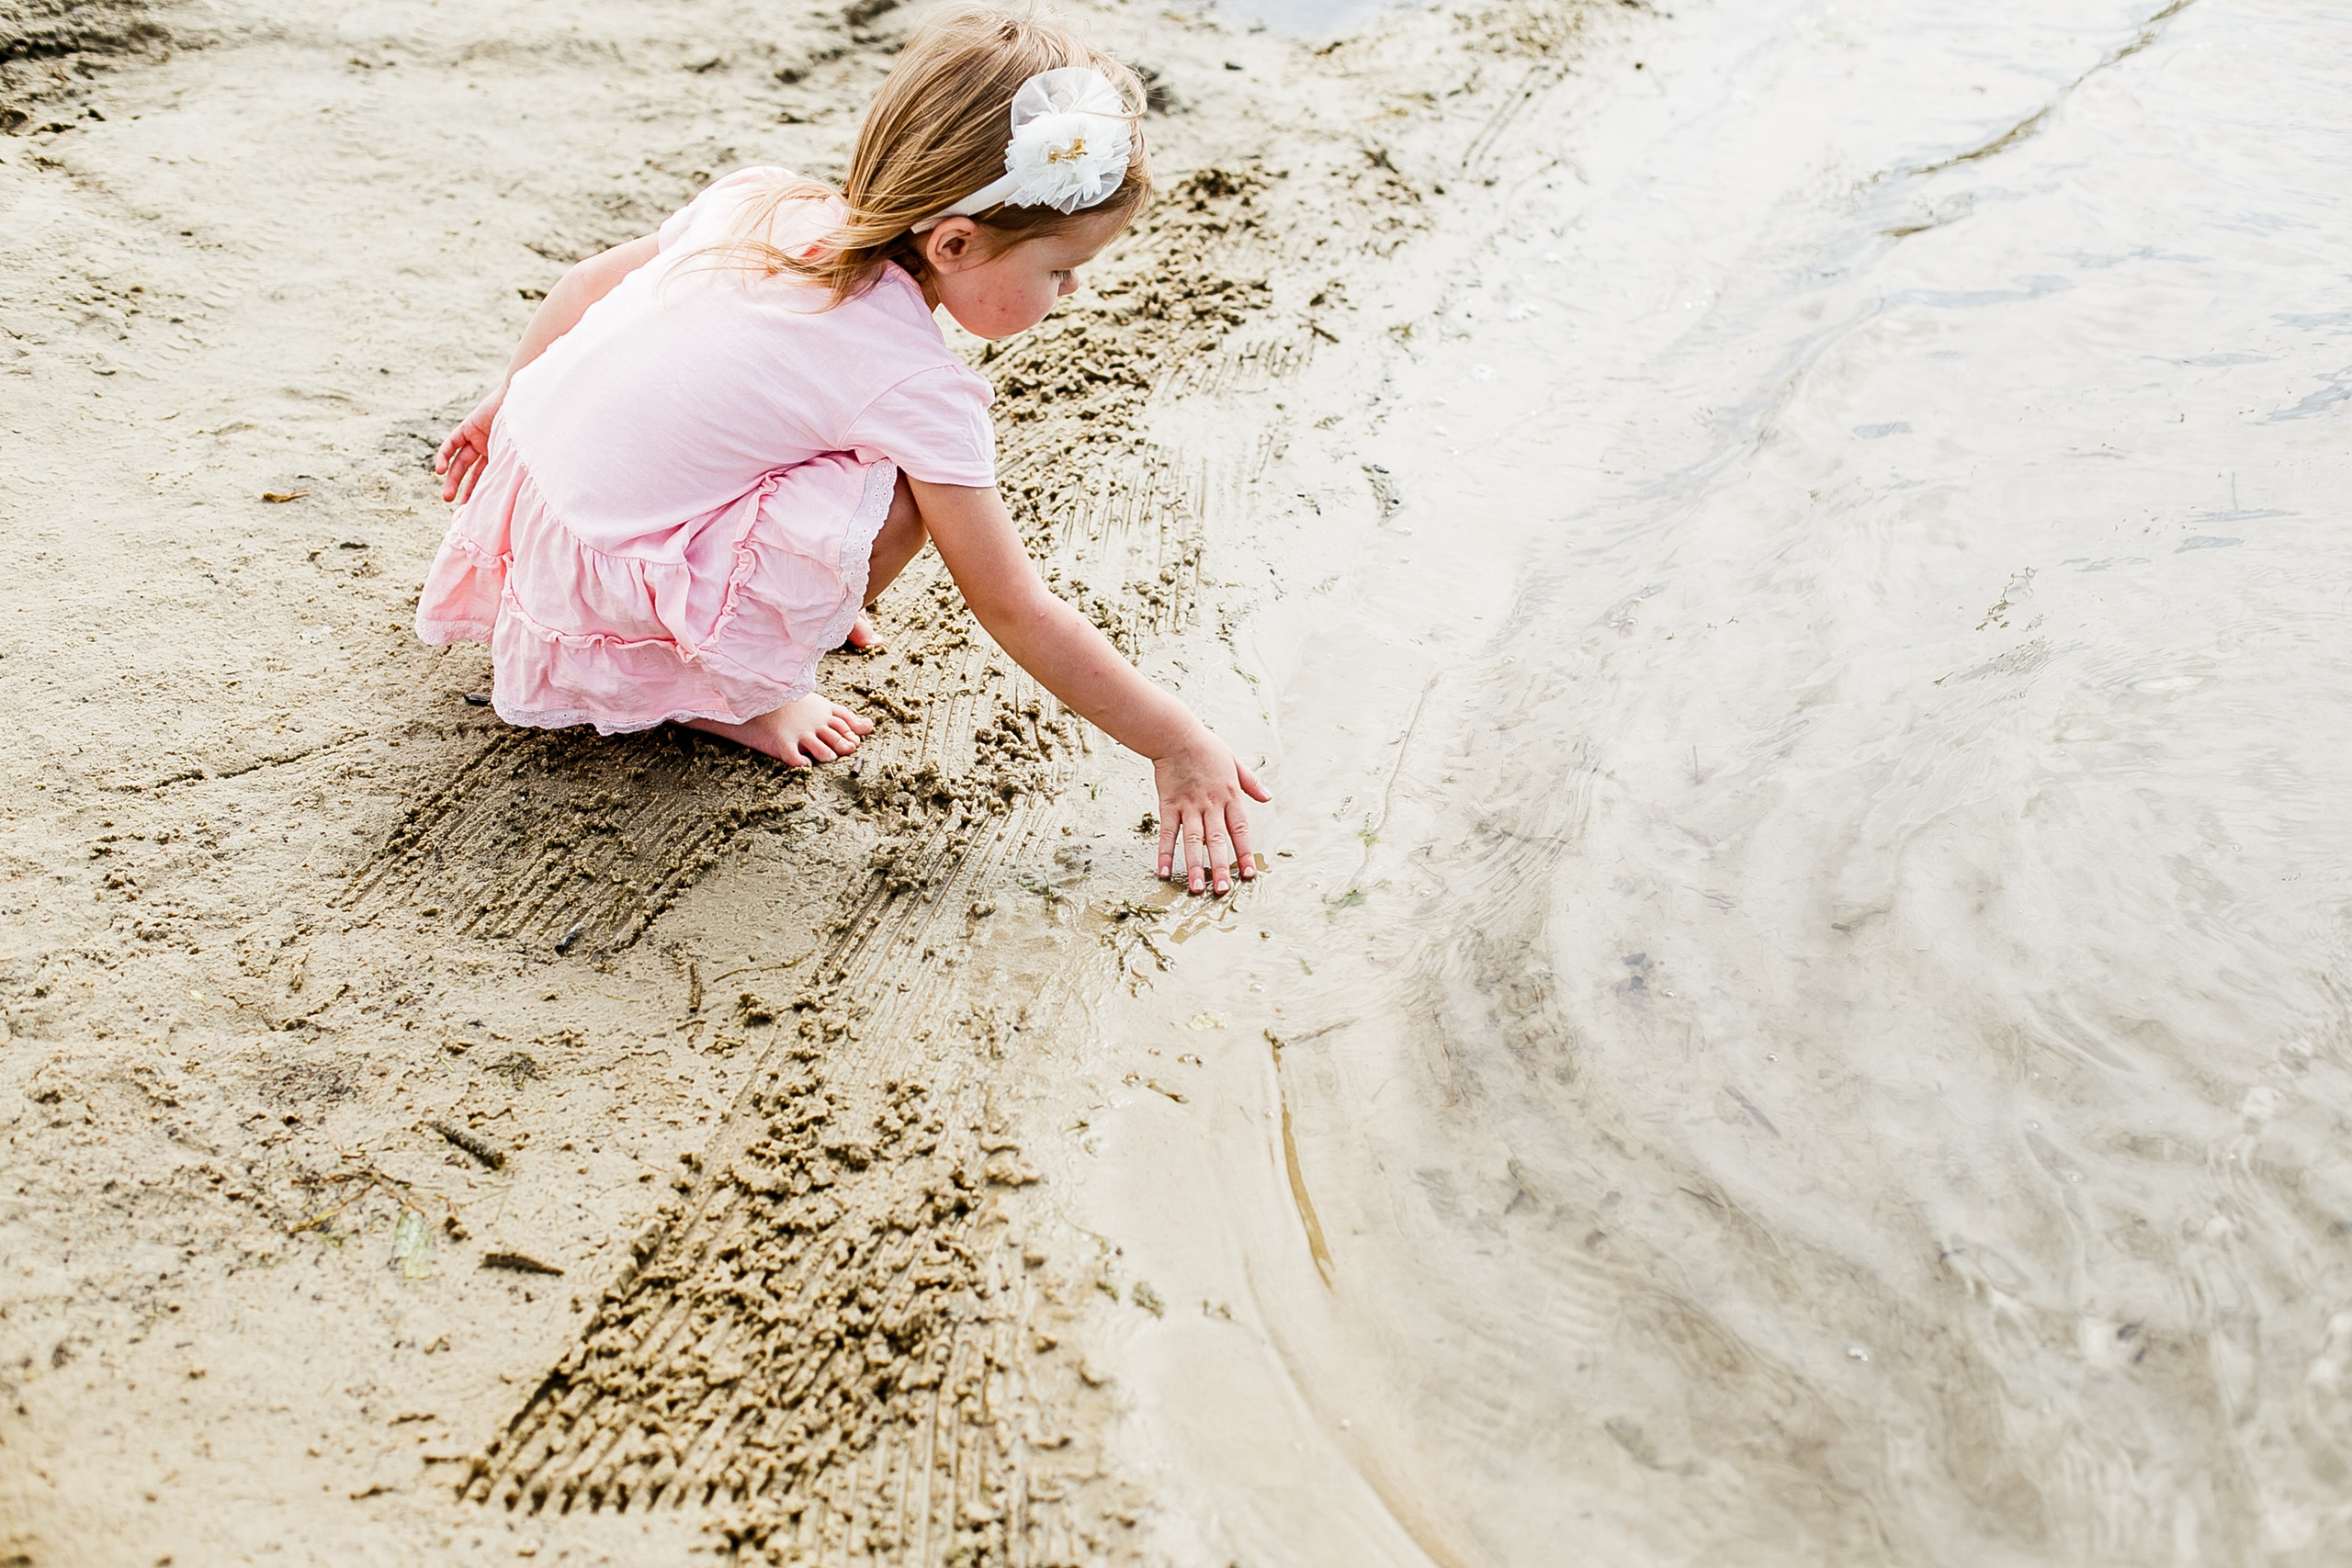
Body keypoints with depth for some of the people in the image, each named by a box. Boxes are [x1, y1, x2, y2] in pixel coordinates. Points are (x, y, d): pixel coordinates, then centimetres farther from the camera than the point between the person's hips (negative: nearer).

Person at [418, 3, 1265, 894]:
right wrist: (1181, 747, -9)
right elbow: (1015, 614, -17)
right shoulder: (917, 387, -21)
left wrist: (507, 403, 31)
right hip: (603, 585, -8)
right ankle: (733, 690, -2)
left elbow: (589, 281, 14)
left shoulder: (762, 199, -1)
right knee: (900, 497, -18)